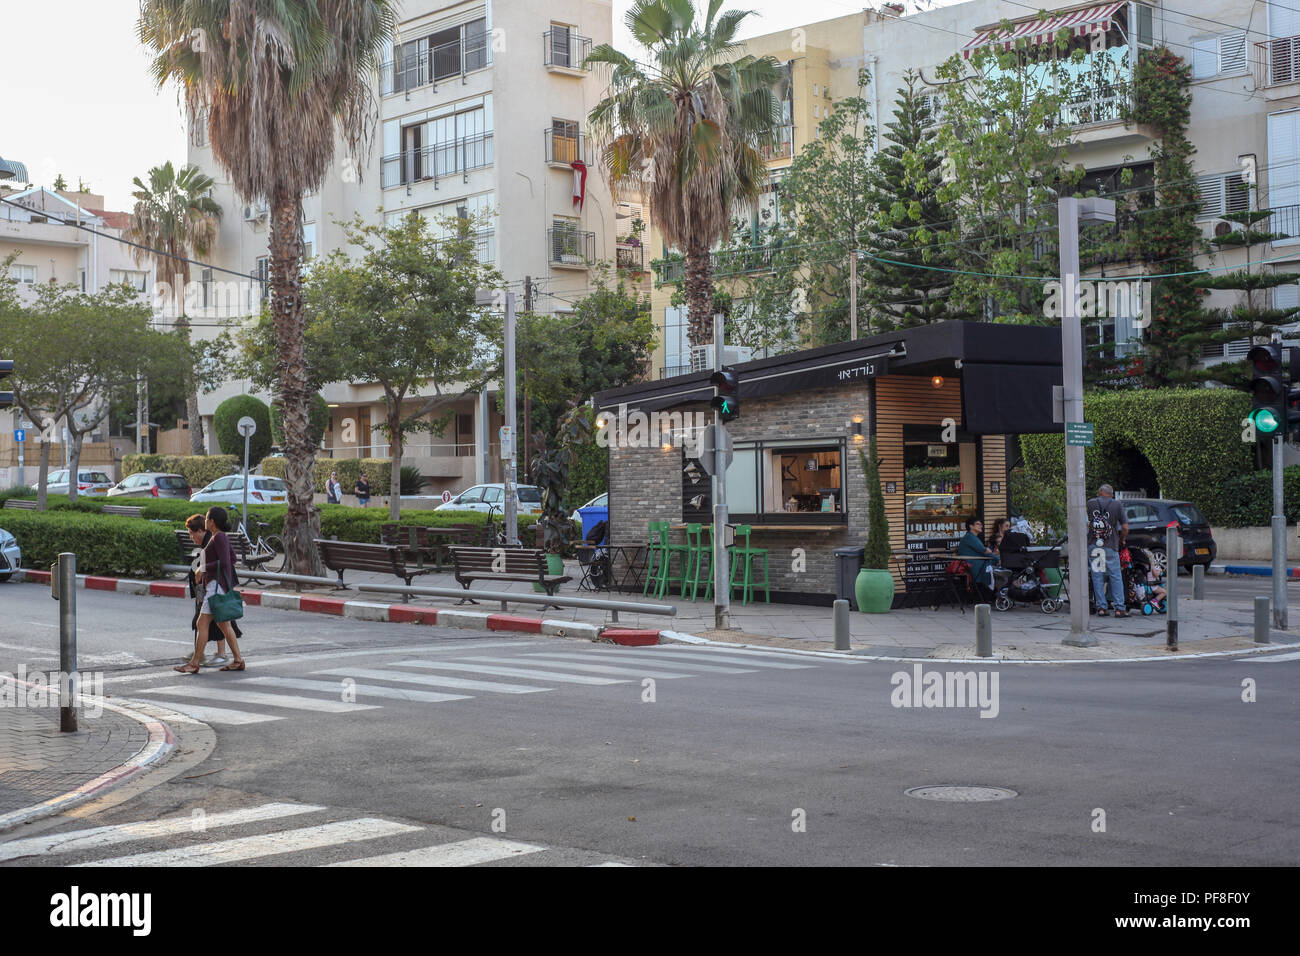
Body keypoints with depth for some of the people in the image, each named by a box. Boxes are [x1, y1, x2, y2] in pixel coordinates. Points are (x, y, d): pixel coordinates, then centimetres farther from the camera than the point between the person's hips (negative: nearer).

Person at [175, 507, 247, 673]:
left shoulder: (219, 537, -14)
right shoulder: (222, 537, 14)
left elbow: (225, 562, -21)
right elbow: (233, 558, 21)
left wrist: (204, 569, -13)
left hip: (217, 584, -10)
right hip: (215, 585, 10)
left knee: (202, 624, -8)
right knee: (223, 624, 11)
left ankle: (194, 663, -6)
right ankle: (238, 660, 12)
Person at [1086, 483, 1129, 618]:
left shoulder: (1090, 503, 5)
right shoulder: (1117, 505, 2)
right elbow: (1125, 527, 0)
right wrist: (1123, 541, 17)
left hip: (1093, 545, 1)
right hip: (1110, 546, -1)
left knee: (1097, 576, 6)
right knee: (1115, 577, 4)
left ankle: (1101, 607, 5)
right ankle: (1119, 608, 0)